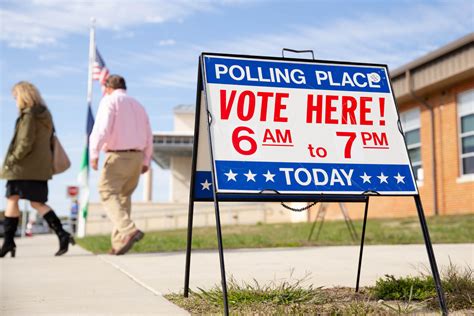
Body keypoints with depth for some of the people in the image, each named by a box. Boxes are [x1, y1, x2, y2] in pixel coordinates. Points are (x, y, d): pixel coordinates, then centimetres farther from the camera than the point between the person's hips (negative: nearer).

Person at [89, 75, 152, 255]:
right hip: (137, 156, 7)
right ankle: (119, 243, 9)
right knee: (124, 196, 13)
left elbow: (102, 129, -15)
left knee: (108, 194, -7)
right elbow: (148, 137, 19)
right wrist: (146, 161, 24)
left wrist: (93, 154, -12)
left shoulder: (109, 100, -1)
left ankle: (129, 230, -28)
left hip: (118, 156, -7)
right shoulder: (137, 105, 19)